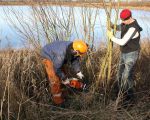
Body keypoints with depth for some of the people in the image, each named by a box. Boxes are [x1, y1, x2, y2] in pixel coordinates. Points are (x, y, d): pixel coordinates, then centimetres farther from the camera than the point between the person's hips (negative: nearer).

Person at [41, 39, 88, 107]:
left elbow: (76, 61, -4)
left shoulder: (73, 49, -21)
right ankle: (58, 101, -2)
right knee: (55, 80, -11)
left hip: (55, 56, 8)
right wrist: (65, 79, -19)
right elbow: (57, 68, -29)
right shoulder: (61, 54, -42)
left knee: (61, 75, 10)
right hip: (48, 56, -8)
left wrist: (79, 73, -11)